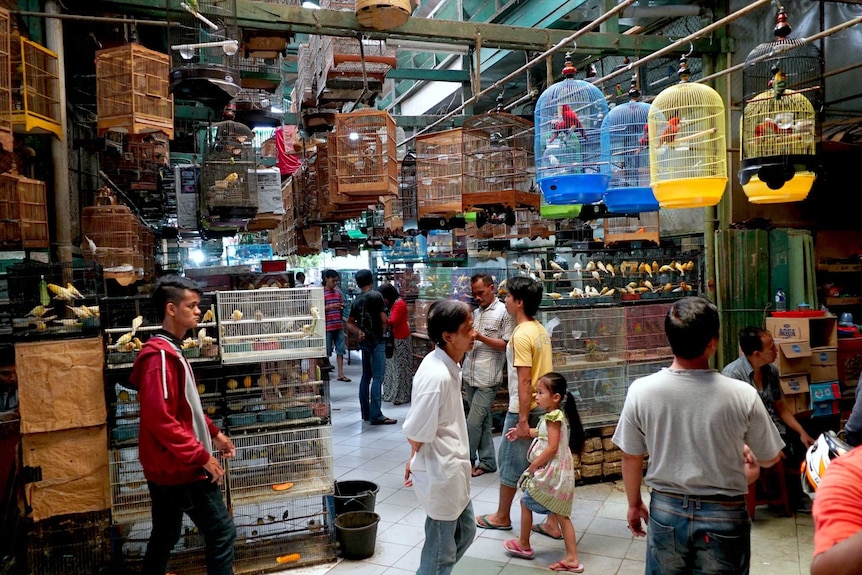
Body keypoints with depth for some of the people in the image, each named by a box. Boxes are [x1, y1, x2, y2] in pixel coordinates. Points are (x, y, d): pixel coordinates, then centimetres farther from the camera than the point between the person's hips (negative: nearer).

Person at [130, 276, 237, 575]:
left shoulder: (169, 350, 12)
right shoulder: (160, 355, -20)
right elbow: (160, 418, -26)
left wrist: (213, 433, 16)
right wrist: (202, 456, -23)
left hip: (168, 466, 10)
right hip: (182, 467, -10)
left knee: (165, 537, 19)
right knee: (222, 532, -2)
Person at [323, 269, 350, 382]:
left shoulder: (338, 292, 11)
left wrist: (342, 307, -2)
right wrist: (330, 306, -21)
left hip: (339, 325, 5)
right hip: (327, 326, -5)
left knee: (340, 350, 5)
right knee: (326, 351, 5)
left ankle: (340, 374, 10)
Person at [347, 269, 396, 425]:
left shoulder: (356, 300, 10)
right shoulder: (376, 295, -10)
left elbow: (350, 323, 14)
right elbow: (384, 320, -12)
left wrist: (359, 332, 2)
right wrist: (382, 331, 5)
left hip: (364, 341, 7)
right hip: (376, 341, -7)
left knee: (366, 377, 13)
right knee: (378, 377, -6)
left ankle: (366, 413, 20)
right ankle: (376, 415, -8)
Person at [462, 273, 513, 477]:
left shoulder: (504, 312, -6)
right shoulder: (475, 312, 15)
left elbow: (506, 344, -10)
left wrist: (480, 337, -18)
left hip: (487, 378, -7)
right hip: (470, 375, 7)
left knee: (473, 423, -4)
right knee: (482, 421, 13)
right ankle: (487, 462, 21)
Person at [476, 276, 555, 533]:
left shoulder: (522, 335, -20)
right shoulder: (541, 330, 7)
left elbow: (524, 381, -22)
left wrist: (523, 420, -20)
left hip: (524, 409, -8)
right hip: (543, 405, 8)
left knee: (510, 461, 8)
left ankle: (502, 516, 24)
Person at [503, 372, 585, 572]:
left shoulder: (553, 417, -20)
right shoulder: (557, 416, 9)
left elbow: (552, 448, -24)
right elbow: (542, 434, 25)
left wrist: (533, 465, -15)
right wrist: (521, 432, 25)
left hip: (551, 472, -9)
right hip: (560, 473, 9)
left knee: (526, 502, 10)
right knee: (561, 514, 12)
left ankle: (524, 545, 26)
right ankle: (572, 558, 13)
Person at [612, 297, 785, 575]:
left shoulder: (641, 391, -16)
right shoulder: (742, 395, -19)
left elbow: (631, 457, -4)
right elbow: (770, 458, -3)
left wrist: (634, 504, 13)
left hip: (666, 511, 1)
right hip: (724, 514, -1)